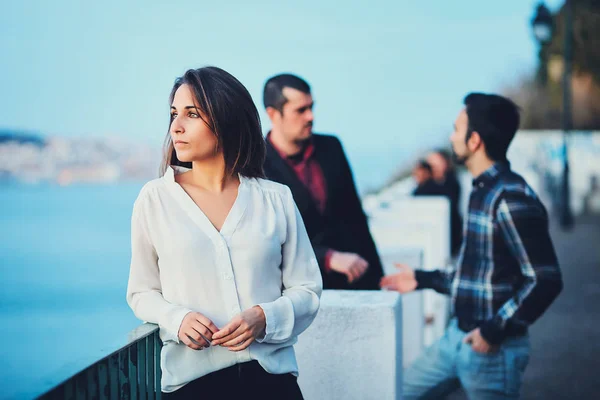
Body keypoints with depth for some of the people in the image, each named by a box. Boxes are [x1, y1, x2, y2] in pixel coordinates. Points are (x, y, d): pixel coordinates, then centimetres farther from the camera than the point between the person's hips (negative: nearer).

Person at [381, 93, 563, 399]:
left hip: (492, 348, -9)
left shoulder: (511, 198, -20)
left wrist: (494, 331, -20)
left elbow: (546, 281, -23)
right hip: (457, 337, 9)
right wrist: (423, 279, 24)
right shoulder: (483, 190, 9)